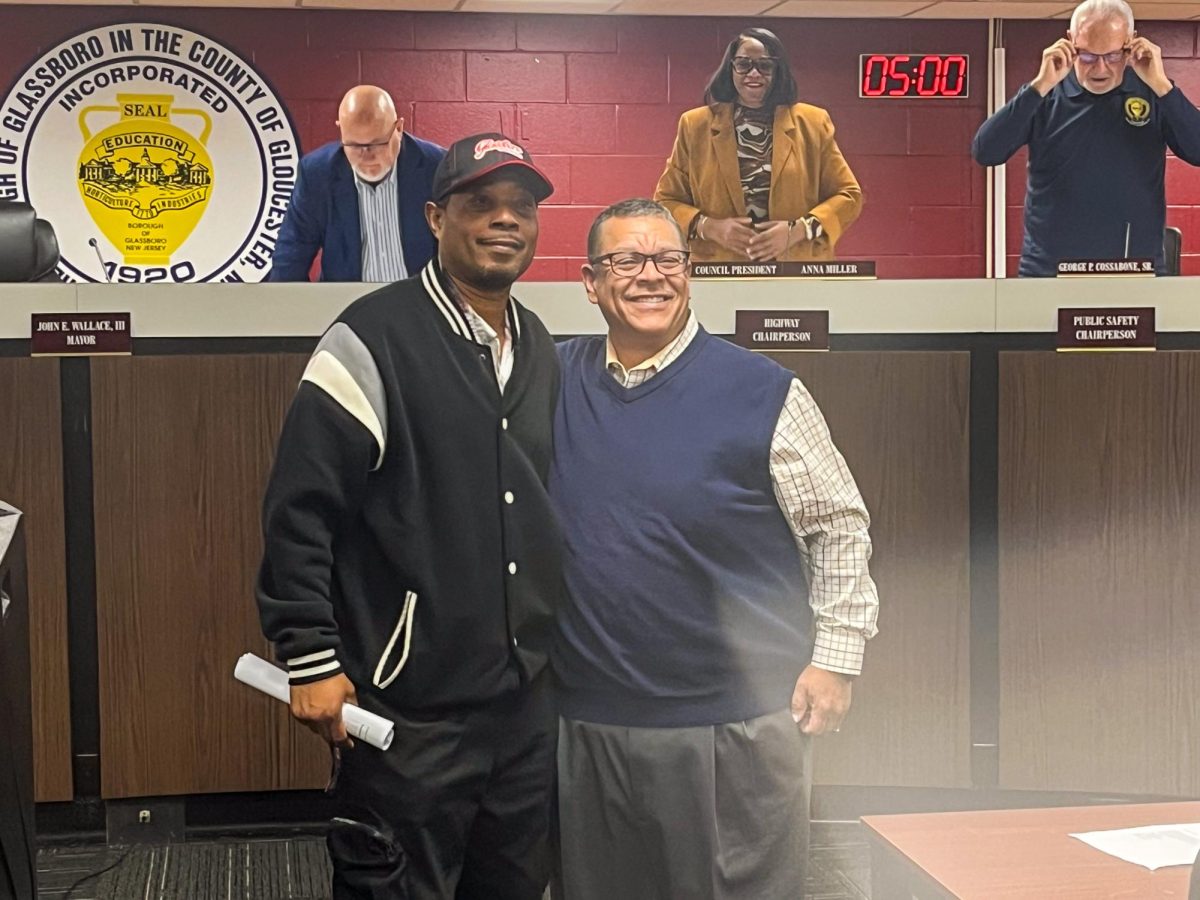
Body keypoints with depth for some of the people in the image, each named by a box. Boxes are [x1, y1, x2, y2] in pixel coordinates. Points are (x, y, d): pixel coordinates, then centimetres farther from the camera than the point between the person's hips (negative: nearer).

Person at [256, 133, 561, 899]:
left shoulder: (540, 348, 10)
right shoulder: (375, 340, -12)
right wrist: (310, 659, -15)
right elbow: (299, 510, -14)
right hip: (410, 708, -7)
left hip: (527, 698, 7)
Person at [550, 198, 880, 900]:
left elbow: (839, 526, -1)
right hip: (588, 722, 4)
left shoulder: (764, 393, -7)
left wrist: (835, 658, -5)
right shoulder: (554, 381, 3)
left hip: (739, 725, -3)